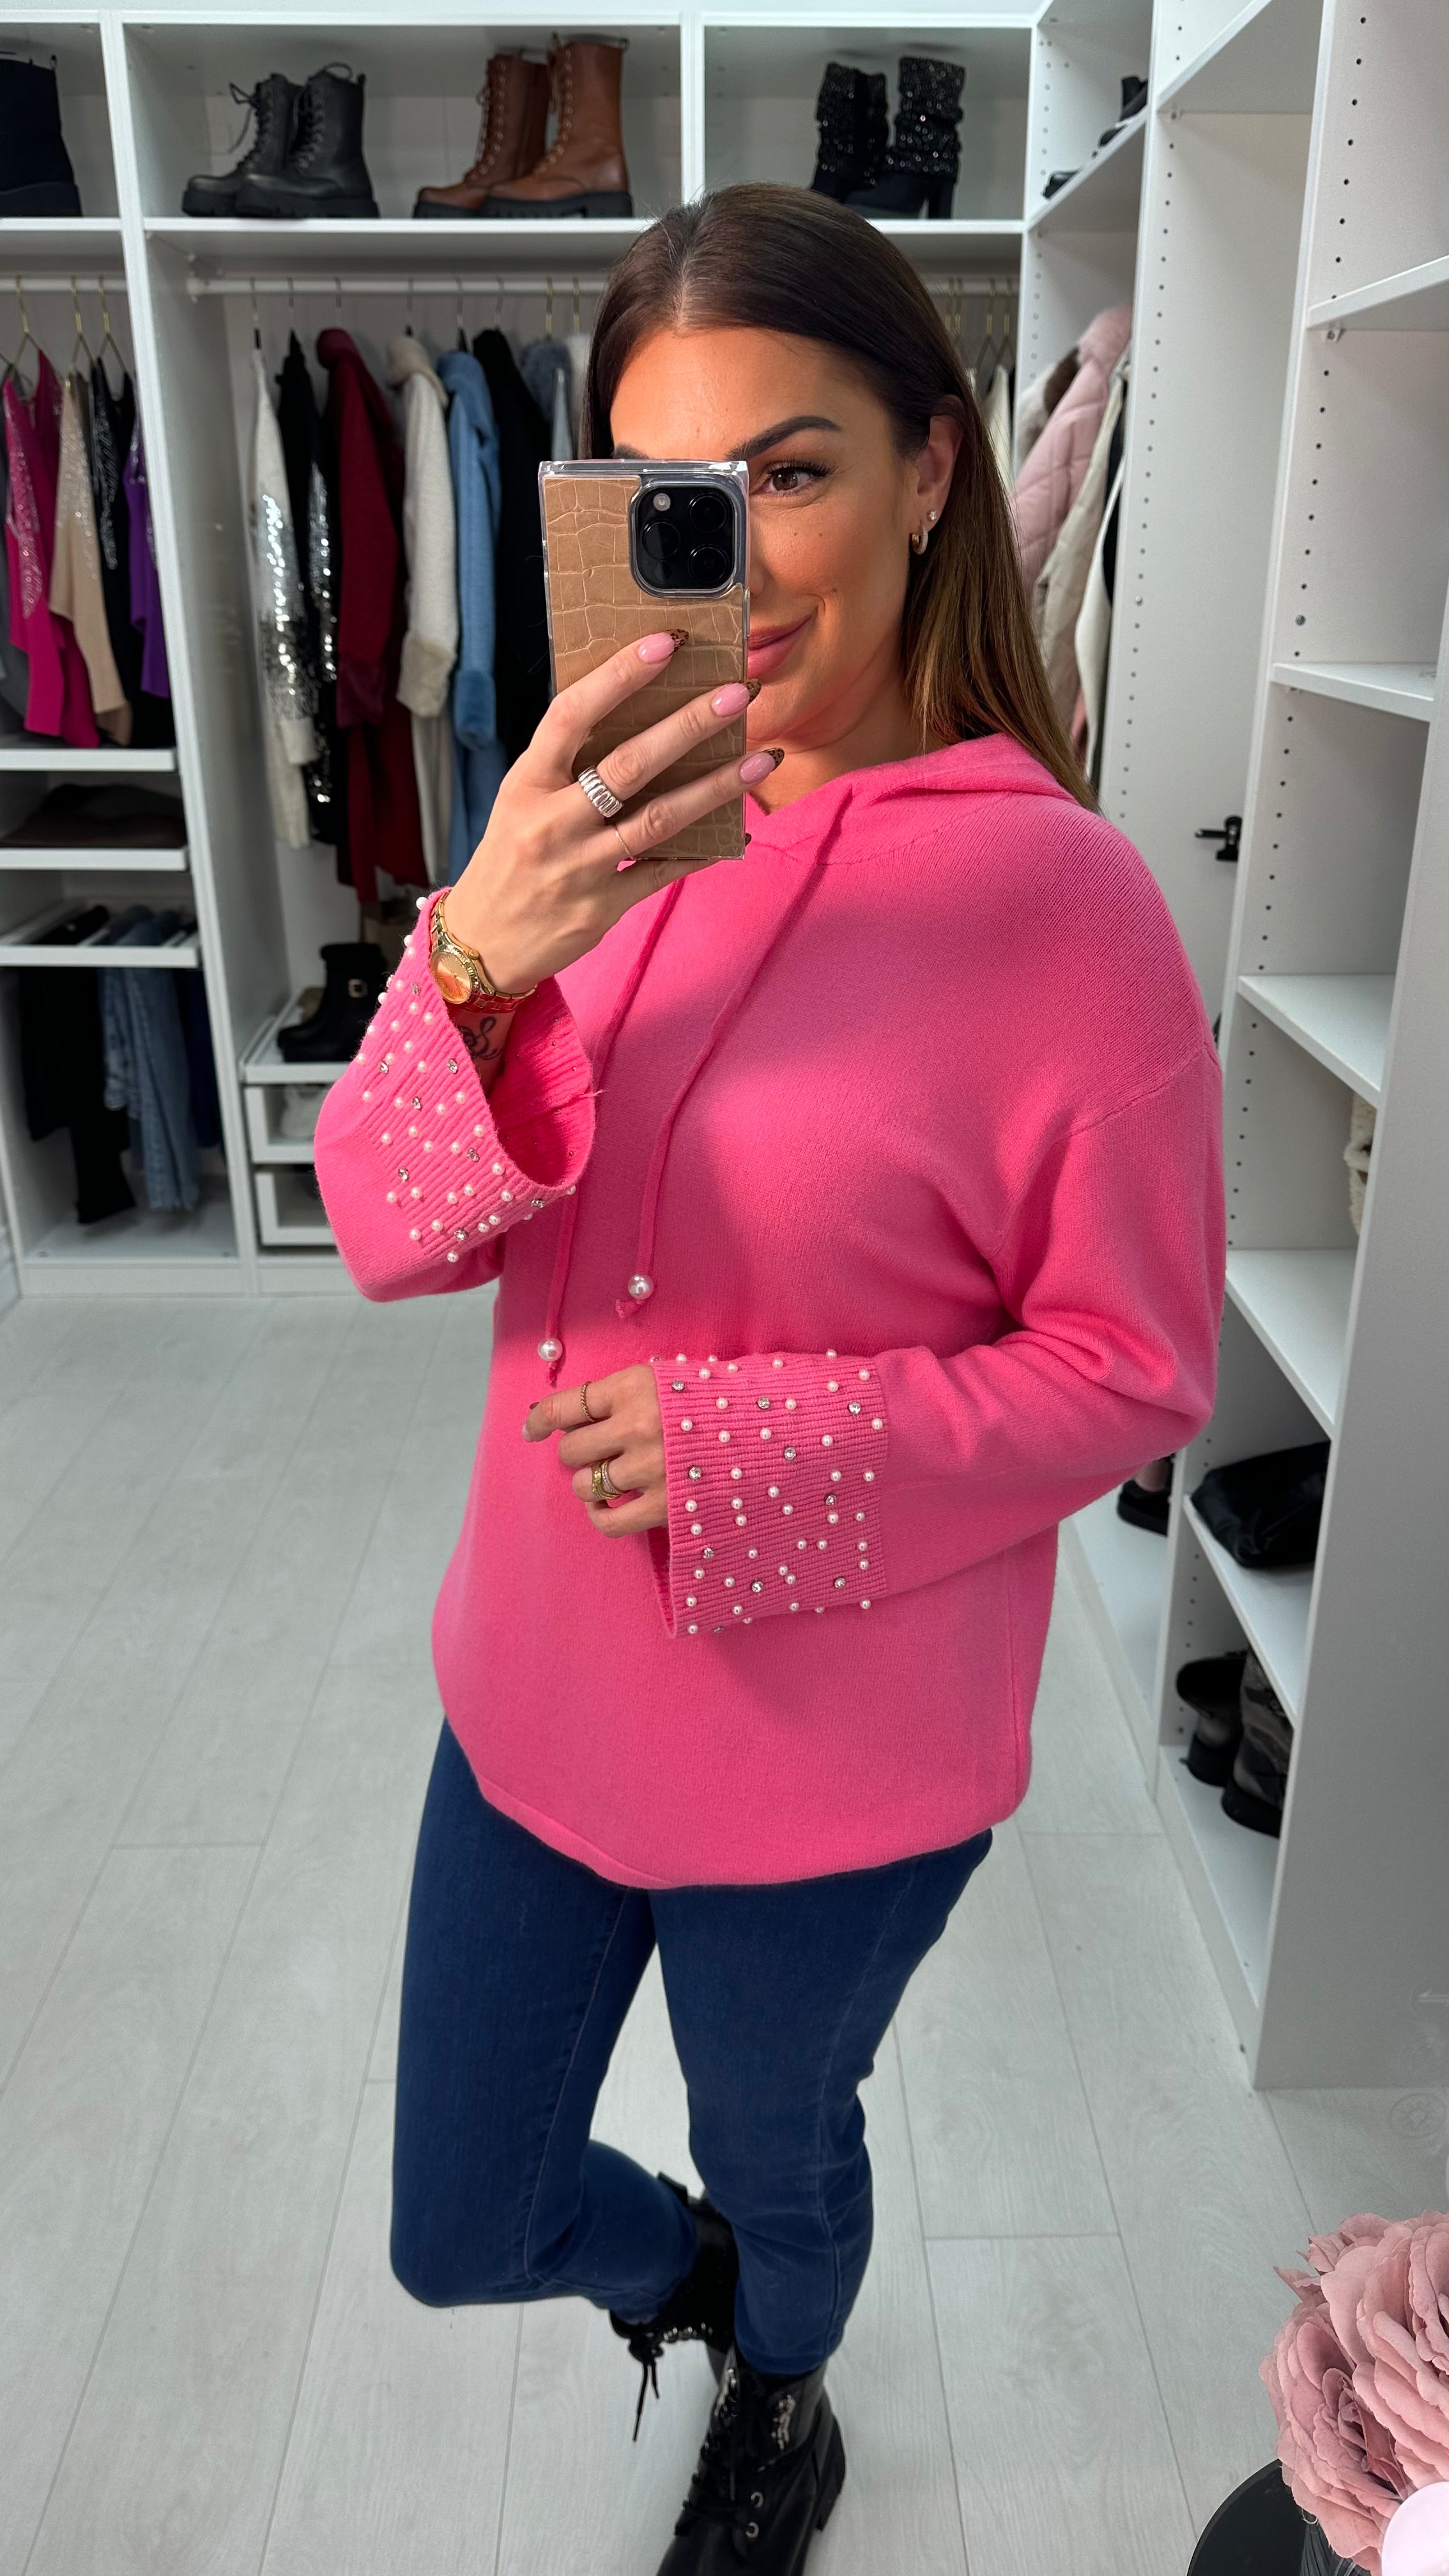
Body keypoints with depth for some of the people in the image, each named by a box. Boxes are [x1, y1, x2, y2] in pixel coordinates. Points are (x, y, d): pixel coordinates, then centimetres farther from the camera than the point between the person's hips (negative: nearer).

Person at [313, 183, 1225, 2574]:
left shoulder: (1057, 896, -20)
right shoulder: (595, 827, -4)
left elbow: (1135, 1366, -13)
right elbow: (387, 1233, -10)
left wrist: (752, 1441, -25)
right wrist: (474, 963, -30)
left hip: (837, 1754, -4)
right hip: (538, 1687, 5)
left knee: (777, 2168, 27)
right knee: (461, 2230, 22)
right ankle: (688, 2267, 60)